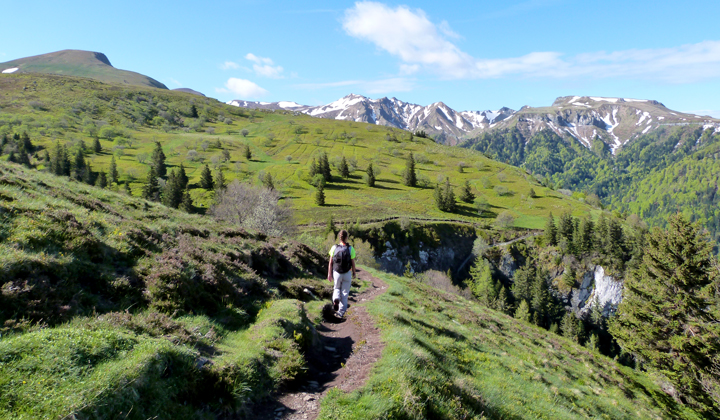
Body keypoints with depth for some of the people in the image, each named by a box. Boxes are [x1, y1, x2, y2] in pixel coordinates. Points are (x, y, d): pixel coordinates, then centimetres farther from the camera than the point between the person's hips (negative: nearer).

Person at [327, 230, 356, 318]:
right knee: (344, 293, 12)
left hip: (336, 273, 1)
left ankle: (336, 299, -3)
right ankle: (341, 312, 16)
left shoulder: (334, 248, -9)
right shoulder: (351, 249, -13)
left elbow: (330, 262, -5)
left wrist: (329, 274, 5)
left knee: (336, 288, 26)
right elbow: (353, 263, -6)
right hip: (347, 274, -1)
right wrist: (354, 273, 10)